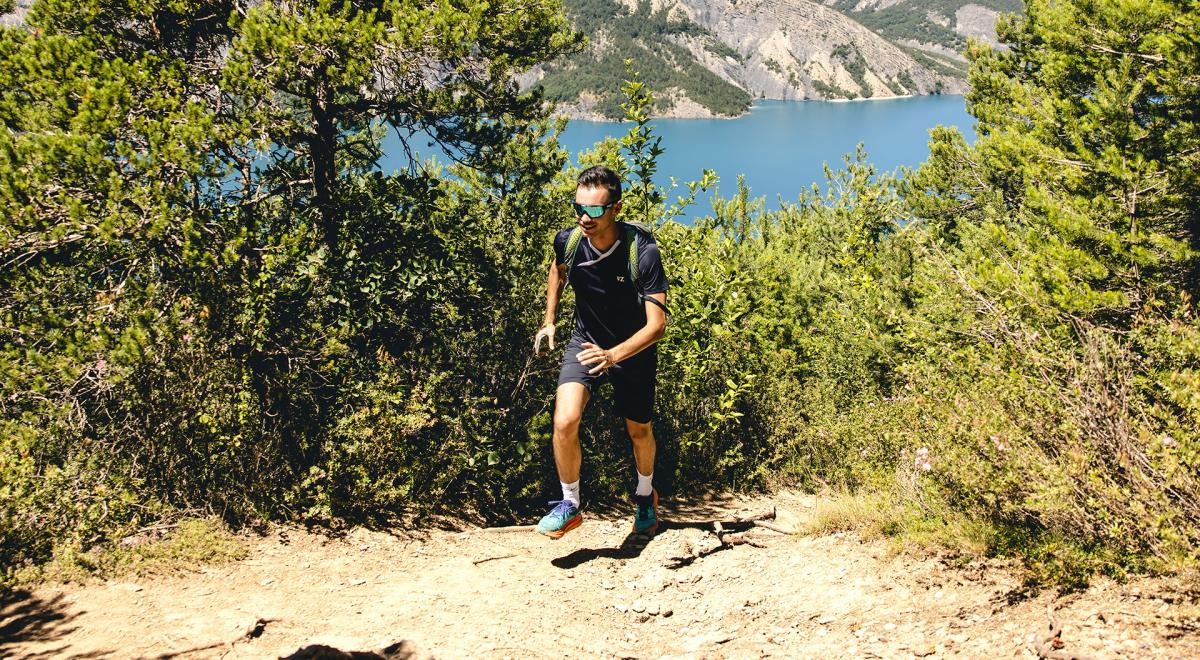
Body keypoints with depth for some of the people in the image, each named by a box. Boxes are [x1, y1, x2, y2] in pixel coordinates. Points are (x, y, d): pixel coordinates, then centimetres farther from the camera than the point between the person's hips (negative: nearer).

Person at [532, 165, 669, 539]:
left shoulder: (643, 251, -30)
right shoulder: (568, 241, -18)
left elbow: (657, 324, -32)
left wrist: (613, 355, -46)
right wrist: (549, 320, 6)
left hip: (633, 350, -1)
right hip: (585, 342, 2)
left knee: (639, 431, 16)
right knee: (565, 421, -21)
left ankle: (645, 496, 47)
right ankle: (570, 506, 1)